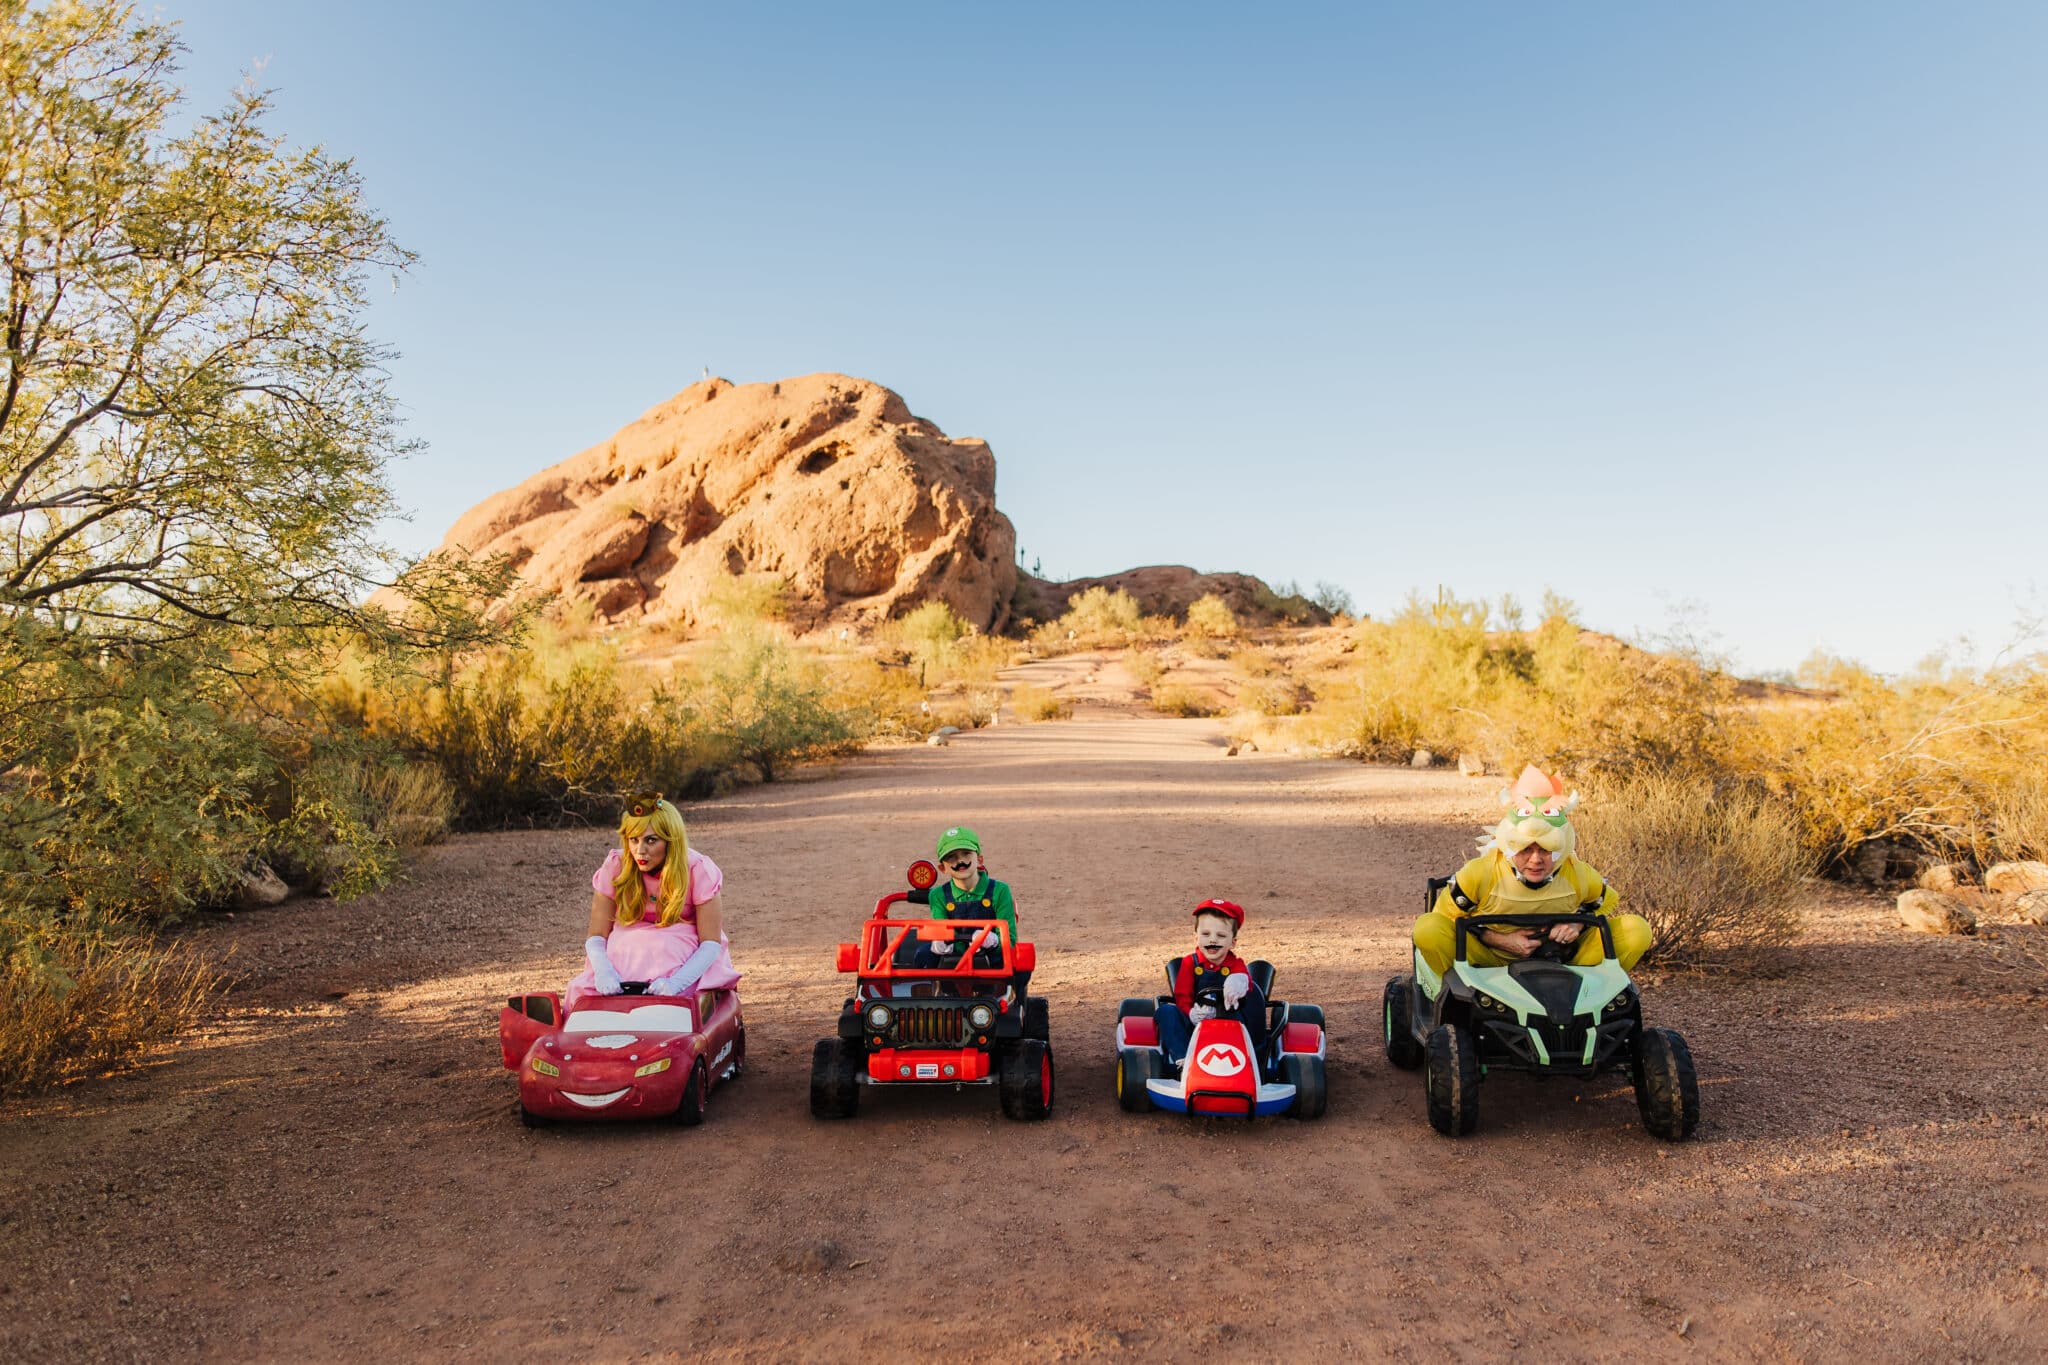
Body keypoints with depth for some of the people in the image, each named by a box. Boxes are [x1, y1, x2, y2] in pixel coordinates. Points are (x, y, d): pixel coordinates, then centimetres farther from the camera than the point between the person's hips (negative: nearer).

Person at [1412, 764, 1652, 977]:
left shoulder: (1578, 875, -11)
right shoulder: (1482, 872, -19)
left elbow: (1606, 904, 11)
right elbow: (1446, 915, -10)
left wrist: (1580, 922, -13)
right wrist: (1499, 940, -21)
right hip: (1490, 960, -2)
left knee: (1637, 930, -13)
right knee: (1427, 929, -31)